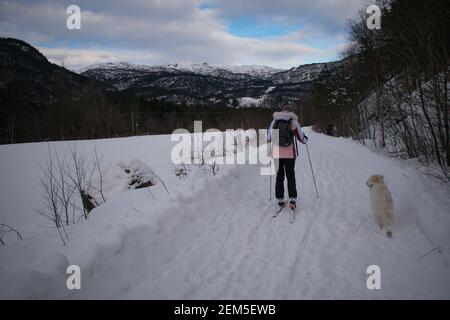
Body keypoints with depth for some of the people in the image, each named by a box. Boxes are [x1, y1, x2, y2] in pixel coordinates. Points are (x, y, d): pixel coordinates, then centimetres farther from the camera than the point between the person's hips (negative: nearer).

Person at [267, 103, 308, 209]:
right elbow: (302, 138, -1)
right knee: (290, 176, 7)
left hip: (277, 153, 2)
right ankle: (292, 198, -2)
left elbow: (268, 138, 8)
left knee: (279, 176, 12)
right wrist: (305, 140, 22)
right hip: (290, 153, -2)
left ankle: (280, 199, 13)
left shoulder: (274, 121, 1)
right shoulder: (294, 121, -6)